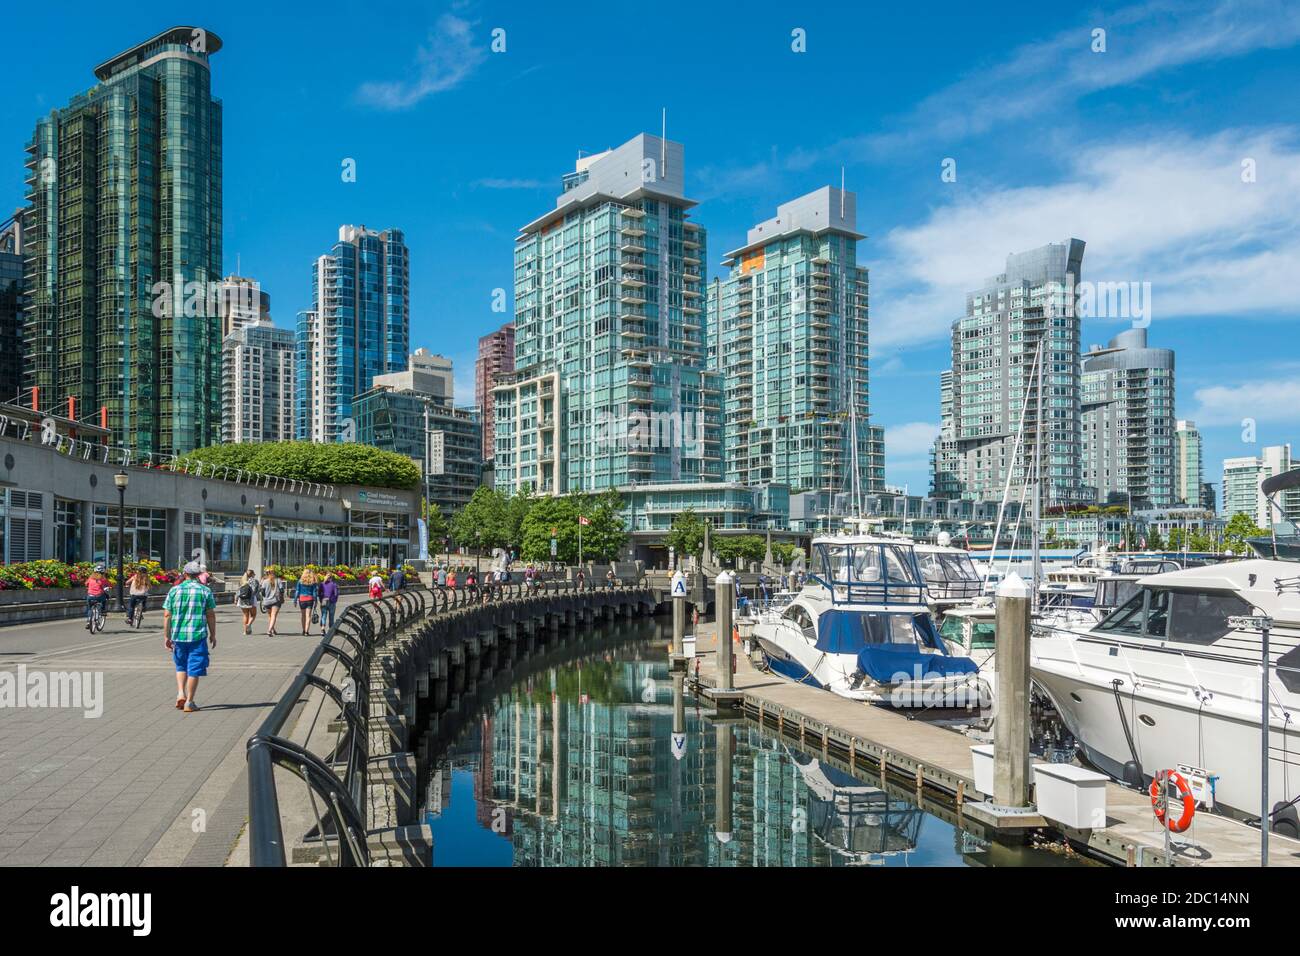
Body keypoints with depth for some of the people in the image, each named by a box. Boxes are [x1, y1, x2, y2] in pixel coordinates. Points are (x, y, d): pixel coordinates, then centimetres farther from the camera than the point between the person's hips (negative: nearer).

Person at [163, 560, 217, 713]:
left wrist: (166, 636, 8)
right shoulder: (205, 591, -2)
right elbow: (211, 615, -1)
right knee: (194, 669, 4)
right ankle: (189, 702, 6)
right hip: (198, 636, -2)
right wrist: (213, 635, 8)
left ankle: (180, 693, 8)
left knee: (181, 666, 22)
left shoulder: (174, 590, 2)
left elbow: (167, 615, 1)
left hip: (178, 635, 2)